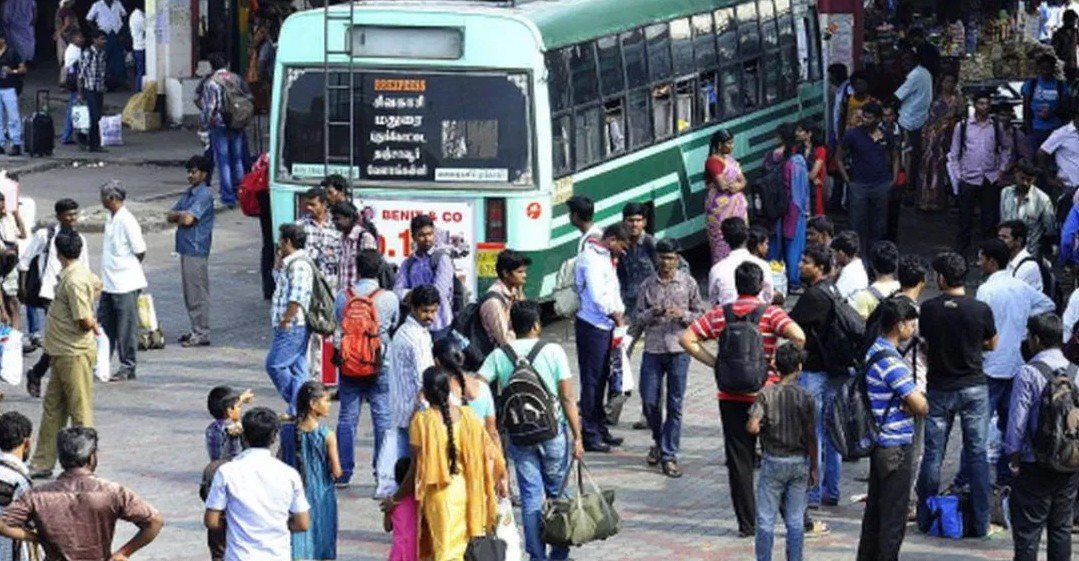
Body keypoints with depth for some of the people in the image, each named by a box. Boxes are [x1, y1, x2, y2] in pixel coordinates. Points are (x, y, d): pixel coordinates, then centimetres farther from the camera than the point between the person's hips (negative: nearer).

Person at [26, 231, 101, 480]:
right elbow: (97, 285, 31)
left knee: (80, 411, 0)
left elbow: (86, 322, -26)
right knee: (52, 406, 14)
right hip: (63, 353, 10)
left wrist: (92, 324, -3)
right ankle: (42, 463, 21)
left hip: (74, 354, -10)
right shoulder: (82, 272, 7)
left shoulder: (73, 281, -23)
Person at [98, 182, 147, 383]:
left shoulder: (127, 221, -16)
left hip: (125, 283, -9)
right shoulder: (110, 219, 11)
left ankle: (127, 368, 6)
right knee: (104, 324, 13)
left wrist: (126, 268, -1)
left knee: (126, 327, 0)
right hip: (109, 282, 9)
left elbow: (140, 252, -13)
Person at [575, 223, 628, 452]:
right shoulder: (591, 259, -16)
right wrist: (616, 316, -7)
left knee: (601, 379, 15)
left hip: (605, 326, 10)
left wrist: (619, 315, 6)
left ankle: (600, 429, 23)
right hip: (592, 327, -10)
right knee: (592, 380, -6)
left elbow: (613, 292, 20)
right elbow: (598, 298, -20)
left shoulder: (605, 258, 16)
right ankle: (590, 435, -2)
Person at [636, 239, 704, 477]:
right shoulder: (647, 285, 6)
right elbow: (638, 317, 9)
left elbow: (700, 314, 6)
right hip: (653, 349, 2)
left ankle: (669, 456, 3)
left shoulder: (688, 283, 3)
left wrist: (682, 314, -14)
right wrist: (652, 313, -12)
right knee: (649, 401, 1)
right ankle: (659, 441, 28)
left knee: (674, 405, -2)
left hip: (678, 350, -2)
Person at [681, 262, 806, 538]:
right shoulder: (771, 313, -6)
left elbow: (686, 339, -4)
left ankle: (747, 523, 9)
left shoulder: (720, 315, 1)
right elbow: (798, 336, -23)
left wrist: (714, 363, -1)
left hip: (731, 398, 2)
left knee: (739, 461, 8)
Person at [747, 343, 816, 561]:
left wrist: (764, 428, 4)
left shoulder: (766, 394, -9)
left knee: (766, 518, 6)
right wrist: (813, 467, 4)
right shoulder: (805, 398, -7)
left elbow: (752, 427, -19)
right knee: (795, 519, 8)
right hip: (799, 461, 1)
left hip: (773, 461, -1)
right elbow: (810, 437, -5)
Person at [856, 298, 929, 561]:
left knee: (875, 510, 18)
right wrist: (919, 404, 0)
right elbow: (921, 406, -23)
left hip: (879, 444, 10)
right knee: (893, 519, -1)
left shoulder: (875, 351, 9)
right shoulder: (891, 362, -22)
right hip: (896, 448, -10)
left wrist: (911, 403, -4)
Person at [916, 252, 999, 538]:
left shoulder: (928, 309, -9)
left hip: (939, 388, 1)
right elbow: (992, 344, 5)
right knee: (977, 454, 6)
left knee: (933, 453, 9)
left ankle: (925, 518, 15)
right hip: (974, 388, -1)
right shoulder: (980, 310, -10)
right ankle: (980, 522, 7)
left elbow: (924, 343, 3)